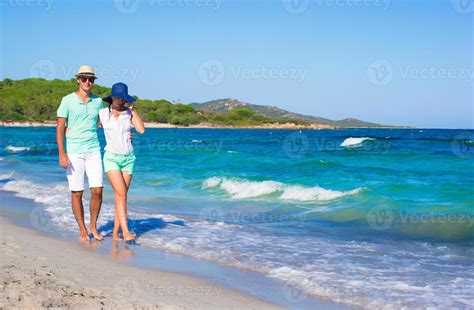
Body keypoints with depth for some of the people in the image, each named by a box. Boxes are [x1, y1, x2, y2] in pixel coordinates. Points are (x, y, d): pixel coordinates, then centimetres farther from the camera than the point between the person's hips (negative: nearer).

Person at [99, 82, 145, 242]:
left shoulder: (129, 113, 4)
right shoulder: (102, 113, 0)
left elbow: (141, 130, -8)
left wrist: (133, 108, -6)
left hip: (128, 158, 3)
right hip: (111, 158, -3)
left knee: (121, 196, 3)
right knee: (121, 194, -17)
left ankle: (116, 232, 11)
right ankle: (126, 232, -23)